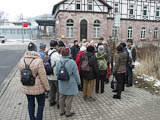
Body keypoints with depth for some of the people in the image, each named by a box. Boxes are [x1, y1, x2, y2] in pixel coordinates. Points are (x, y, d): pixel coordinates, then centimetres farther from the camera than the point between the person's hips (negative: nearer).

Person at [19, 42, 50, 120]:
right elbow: (43, 76, -20)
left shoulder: (22, 60, -6)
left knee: (30, 104, 23)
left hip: (26, 88, 5)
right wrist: (47, 88, -7)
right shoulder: (38, 61, -24)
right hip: (38, 88, -5)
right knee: (41, 104, 17)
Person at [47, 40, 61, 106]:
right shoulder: (56, 54, -21)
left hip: (49, 76, 7)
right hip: (56, 76, -7)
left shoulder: (47, 53, 3)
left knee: (52, 89, 20)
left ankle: (51, 101, 32)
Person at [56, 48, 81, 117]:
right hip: (70, 84, -5)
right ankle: (68, 113, 23)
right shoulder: (72, 62, -20)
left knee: (62, 97, 18)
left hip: (61, 84, 6)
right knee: (69, 98, 8)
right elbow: (76, 74, -13)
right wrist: (78, 82, 1)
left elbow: (57, 73, 5)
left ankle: (62, 111, 34)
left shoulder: (58, 62, -5)